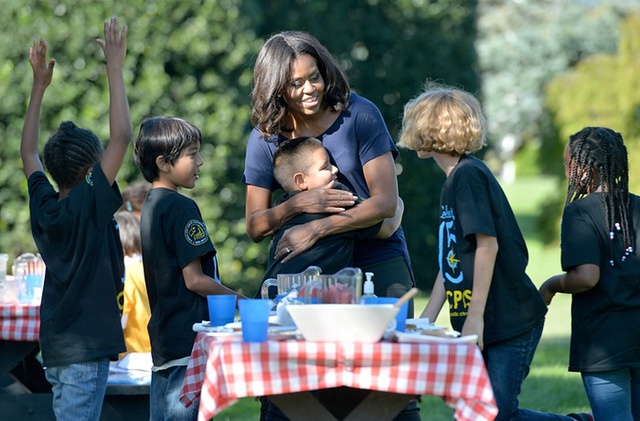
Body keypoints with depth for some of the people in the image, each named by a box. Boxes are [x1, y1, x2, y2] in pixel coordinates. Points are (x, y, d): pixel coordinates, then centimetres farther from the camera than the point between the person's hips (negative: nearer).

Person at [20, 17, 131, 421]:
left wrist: (40, 84, 22)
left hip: (56, 345, 8)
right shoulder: (89, 204, -13)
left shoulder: (43, 206, 5)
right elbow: (122, 136, -16)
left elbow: (29, 151, 21)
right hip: (86, 345, -8)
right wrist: (115, 65, -10)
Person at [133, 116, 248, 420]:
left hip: (162, 338, 10)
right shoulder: (181, 207, -13)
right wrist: (239, 300, -5)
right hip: (189, 338, -10)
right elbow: (194, 279, -17)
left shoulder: (150, 206, 16)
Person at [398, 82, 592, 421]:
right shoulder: (453, 183, 18)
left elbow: (487, 244, -20)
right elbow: (451, 261, 19)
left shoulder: (469, 175, -12)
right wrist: (426, 320, 15)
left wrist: (475, 317, -21)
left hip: (511, 322, -9)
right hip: (488, 326, 9)